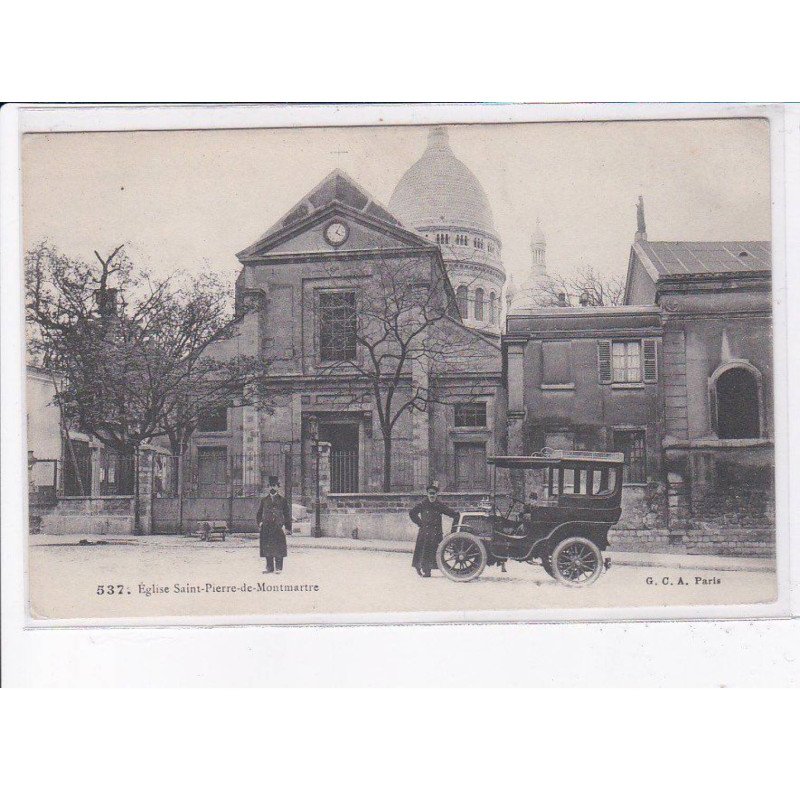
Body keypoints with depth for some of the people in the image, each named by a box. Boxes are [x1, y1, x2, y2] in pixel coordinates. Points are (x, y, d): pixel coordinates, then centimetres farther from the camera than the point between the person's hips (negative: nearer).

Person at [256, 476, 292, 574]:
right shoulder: (264, 500, 12)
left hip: (278, 526, -3)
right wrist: (260, 523, 4)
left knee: (278, 548, -4)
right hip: (266, 527, 3)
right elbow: (259, 513, 18)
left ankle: (278, 568, 2)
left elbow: (287, 514, 5)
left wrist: (286, 527, -2)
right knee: (267, 547, 3)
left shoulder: (282, 499, 5)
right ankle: (269, 567, 12)